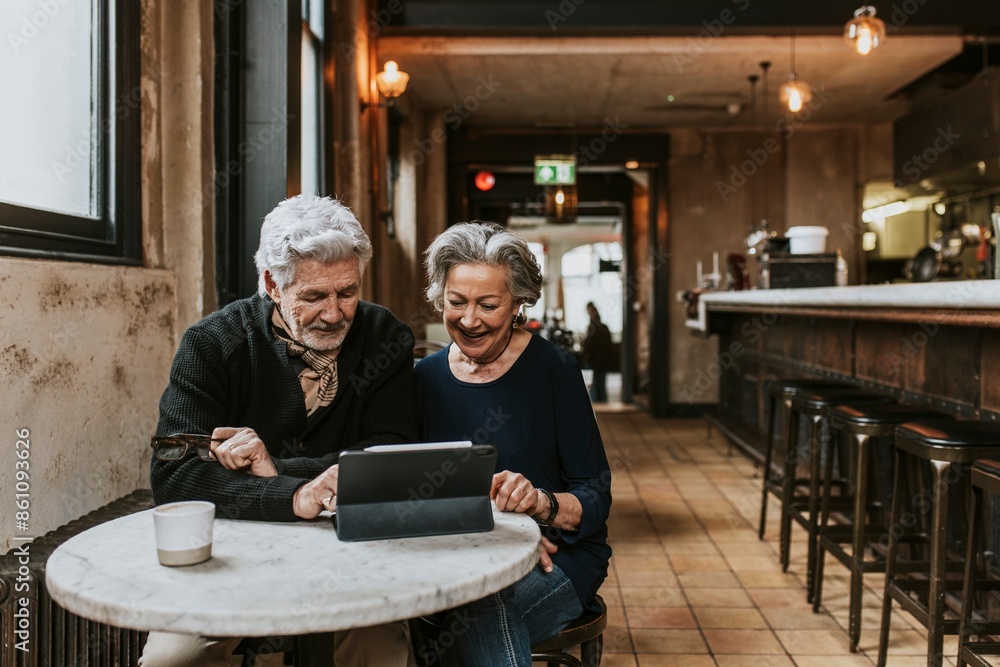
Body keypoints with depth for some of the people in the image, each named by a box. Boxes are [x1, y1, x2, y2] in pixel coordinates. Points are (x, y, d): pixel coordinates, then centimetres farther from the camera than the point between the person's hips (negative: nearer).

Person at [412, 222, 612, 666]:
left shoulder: (554, 369, -5)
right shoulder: (426, 377, 5)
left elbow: (595, 498, -6)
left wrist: (541, 504, -28)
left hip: (559, 558, -2)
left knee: (485, 604, -33)